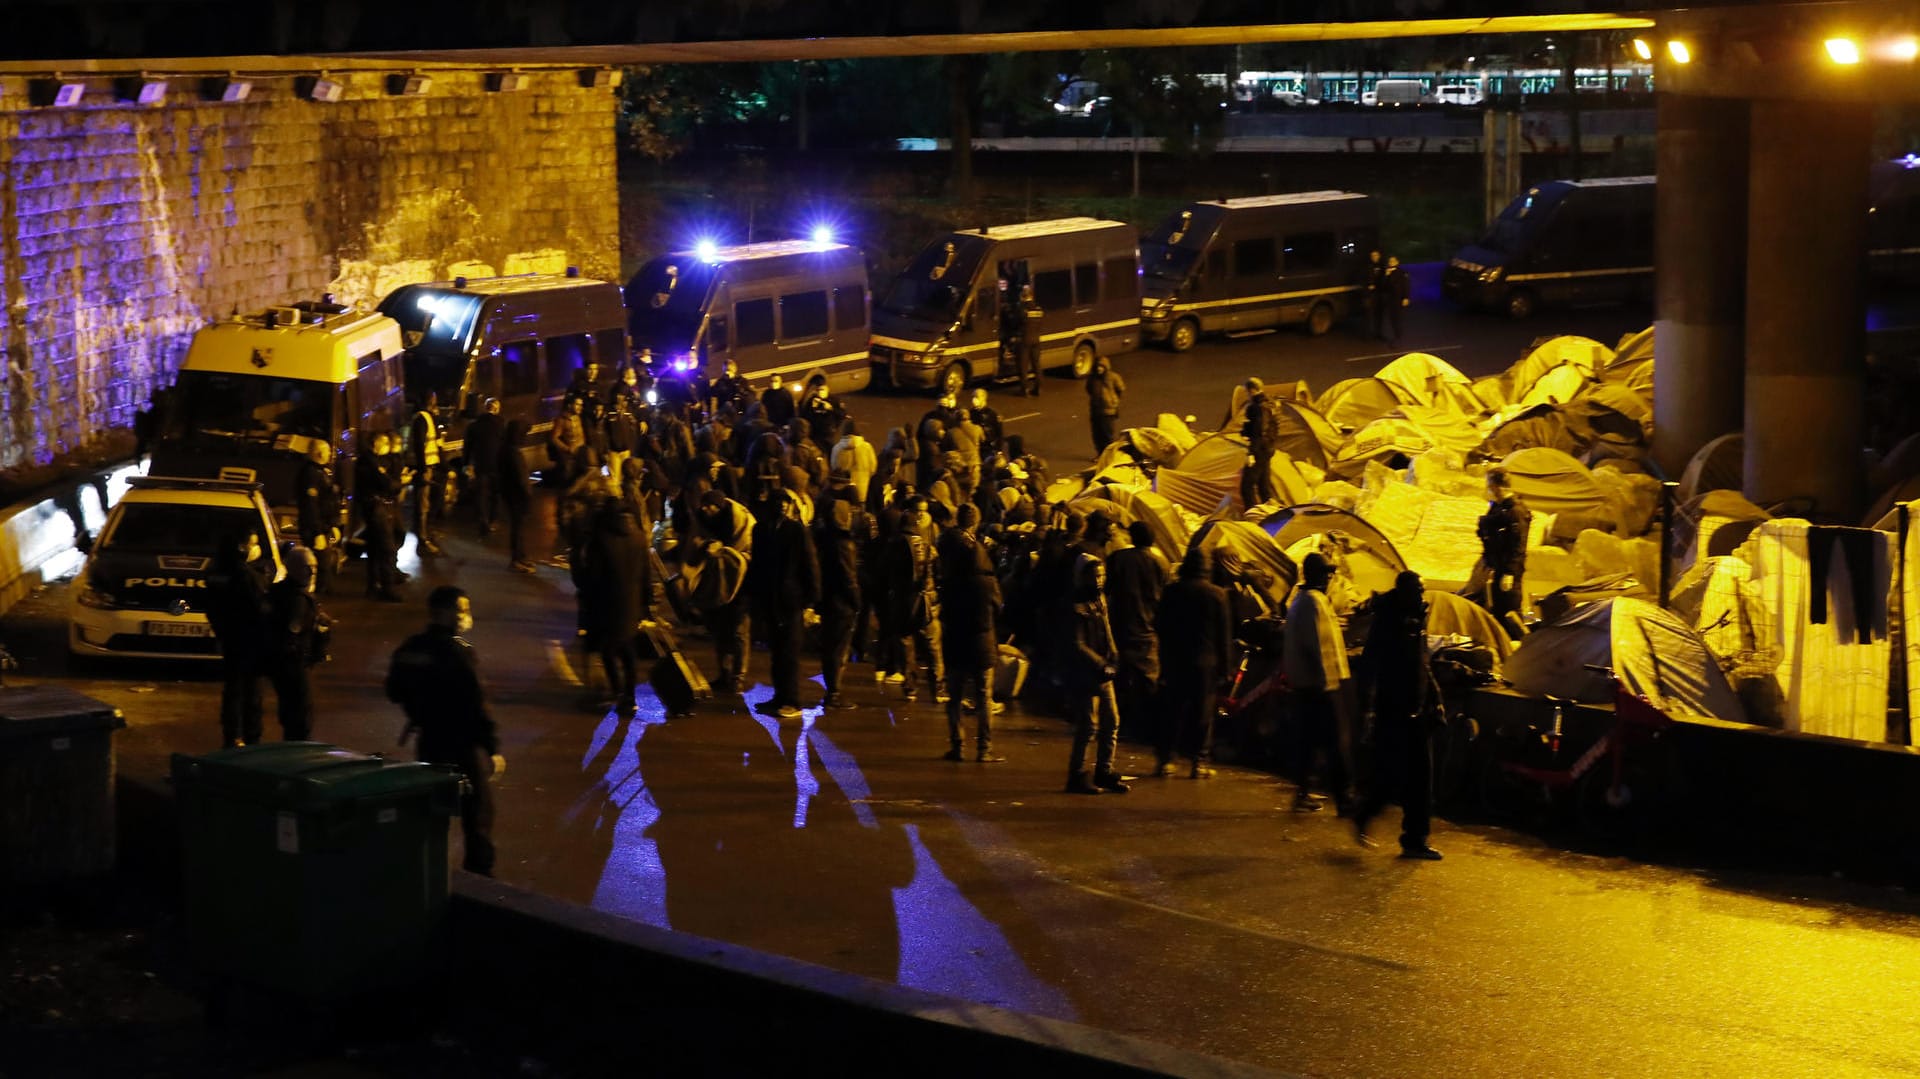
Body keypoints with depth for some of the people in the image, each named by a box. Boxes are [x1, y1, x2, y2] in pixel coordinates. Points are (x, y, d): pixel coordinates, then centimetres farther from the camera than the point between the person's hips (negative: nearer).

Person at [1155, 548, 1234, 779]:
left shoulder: (1172, 591, -2)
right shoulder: (1217, 594, -4)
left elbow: (1159, 625, 4)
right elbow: (1225, 633, 0)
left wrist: (1164, 659, 14)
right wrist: (1225, 664, 6)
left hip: (1175, 661, 1)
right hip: (1206, 662, -1)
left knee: (1172, 711, 8)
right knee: (1202, 713, 4)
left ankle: (1165, 759, 8)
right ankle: (1200, 762, 2)